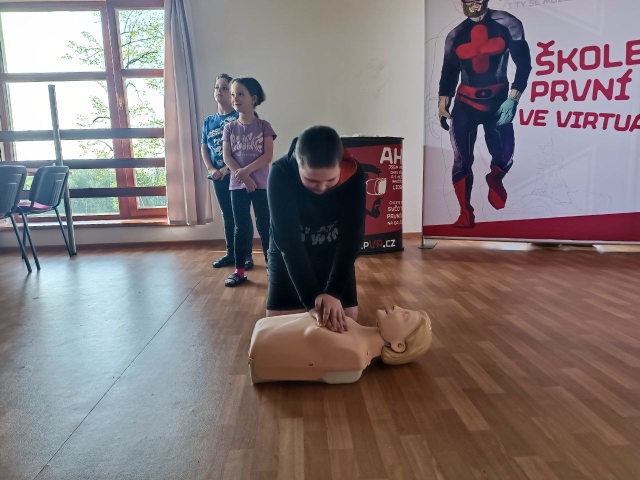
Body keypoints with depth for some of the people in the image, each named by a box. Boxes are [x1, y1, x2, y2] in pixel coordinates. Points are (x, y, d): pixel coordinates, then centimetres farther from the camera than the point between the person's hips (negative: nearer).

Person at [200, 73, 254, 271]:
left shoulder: (239, 117, -4)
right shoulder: (208, 121, 12)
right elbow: (204, 148, 12)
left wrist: (228, 168, -17)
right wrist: (211, 169, -3)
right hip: (218, 176, 5)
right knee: (227, 215, 13)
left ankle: (247, 255, 9)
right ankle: (231, 253, 23)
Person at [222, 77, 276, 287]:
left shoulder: (264, 126, 0)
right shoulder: (230, 127, 6)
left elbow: (268, 156, -8)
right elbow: (227, 157, -1)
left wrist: (246, 170, -19)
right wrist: (243, 177, -14)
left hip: (261, 185, -2)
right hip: (237, 185, 2)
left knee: (265, 226, 3)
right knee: (241, 228, 6)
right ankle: (239, 271, 13)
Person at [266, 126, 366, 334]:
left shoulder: (354, 175, -24)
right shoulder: (281, 174, -29)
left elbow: (352, 237, -25)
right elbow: (287, 240, -33)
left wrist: (334, 292, -35)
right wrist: (311, 298, -39)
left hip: (335, 253, 1)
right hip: (288, 254, -1)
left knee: (346, 319, 2)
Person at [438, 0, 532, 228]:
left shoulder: (507, 24, -1)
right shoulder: (456, 35, 7)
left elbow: (523, 63, -1)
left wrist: (513, 98, -10)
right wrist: (442, 105, 8)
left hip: (498, 100, -1)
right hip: (465, 102, 1)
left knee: (504, 157, -6)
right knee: (461, 161, -6)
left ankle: (494, 181, 32)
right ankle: (466, 215, 6)